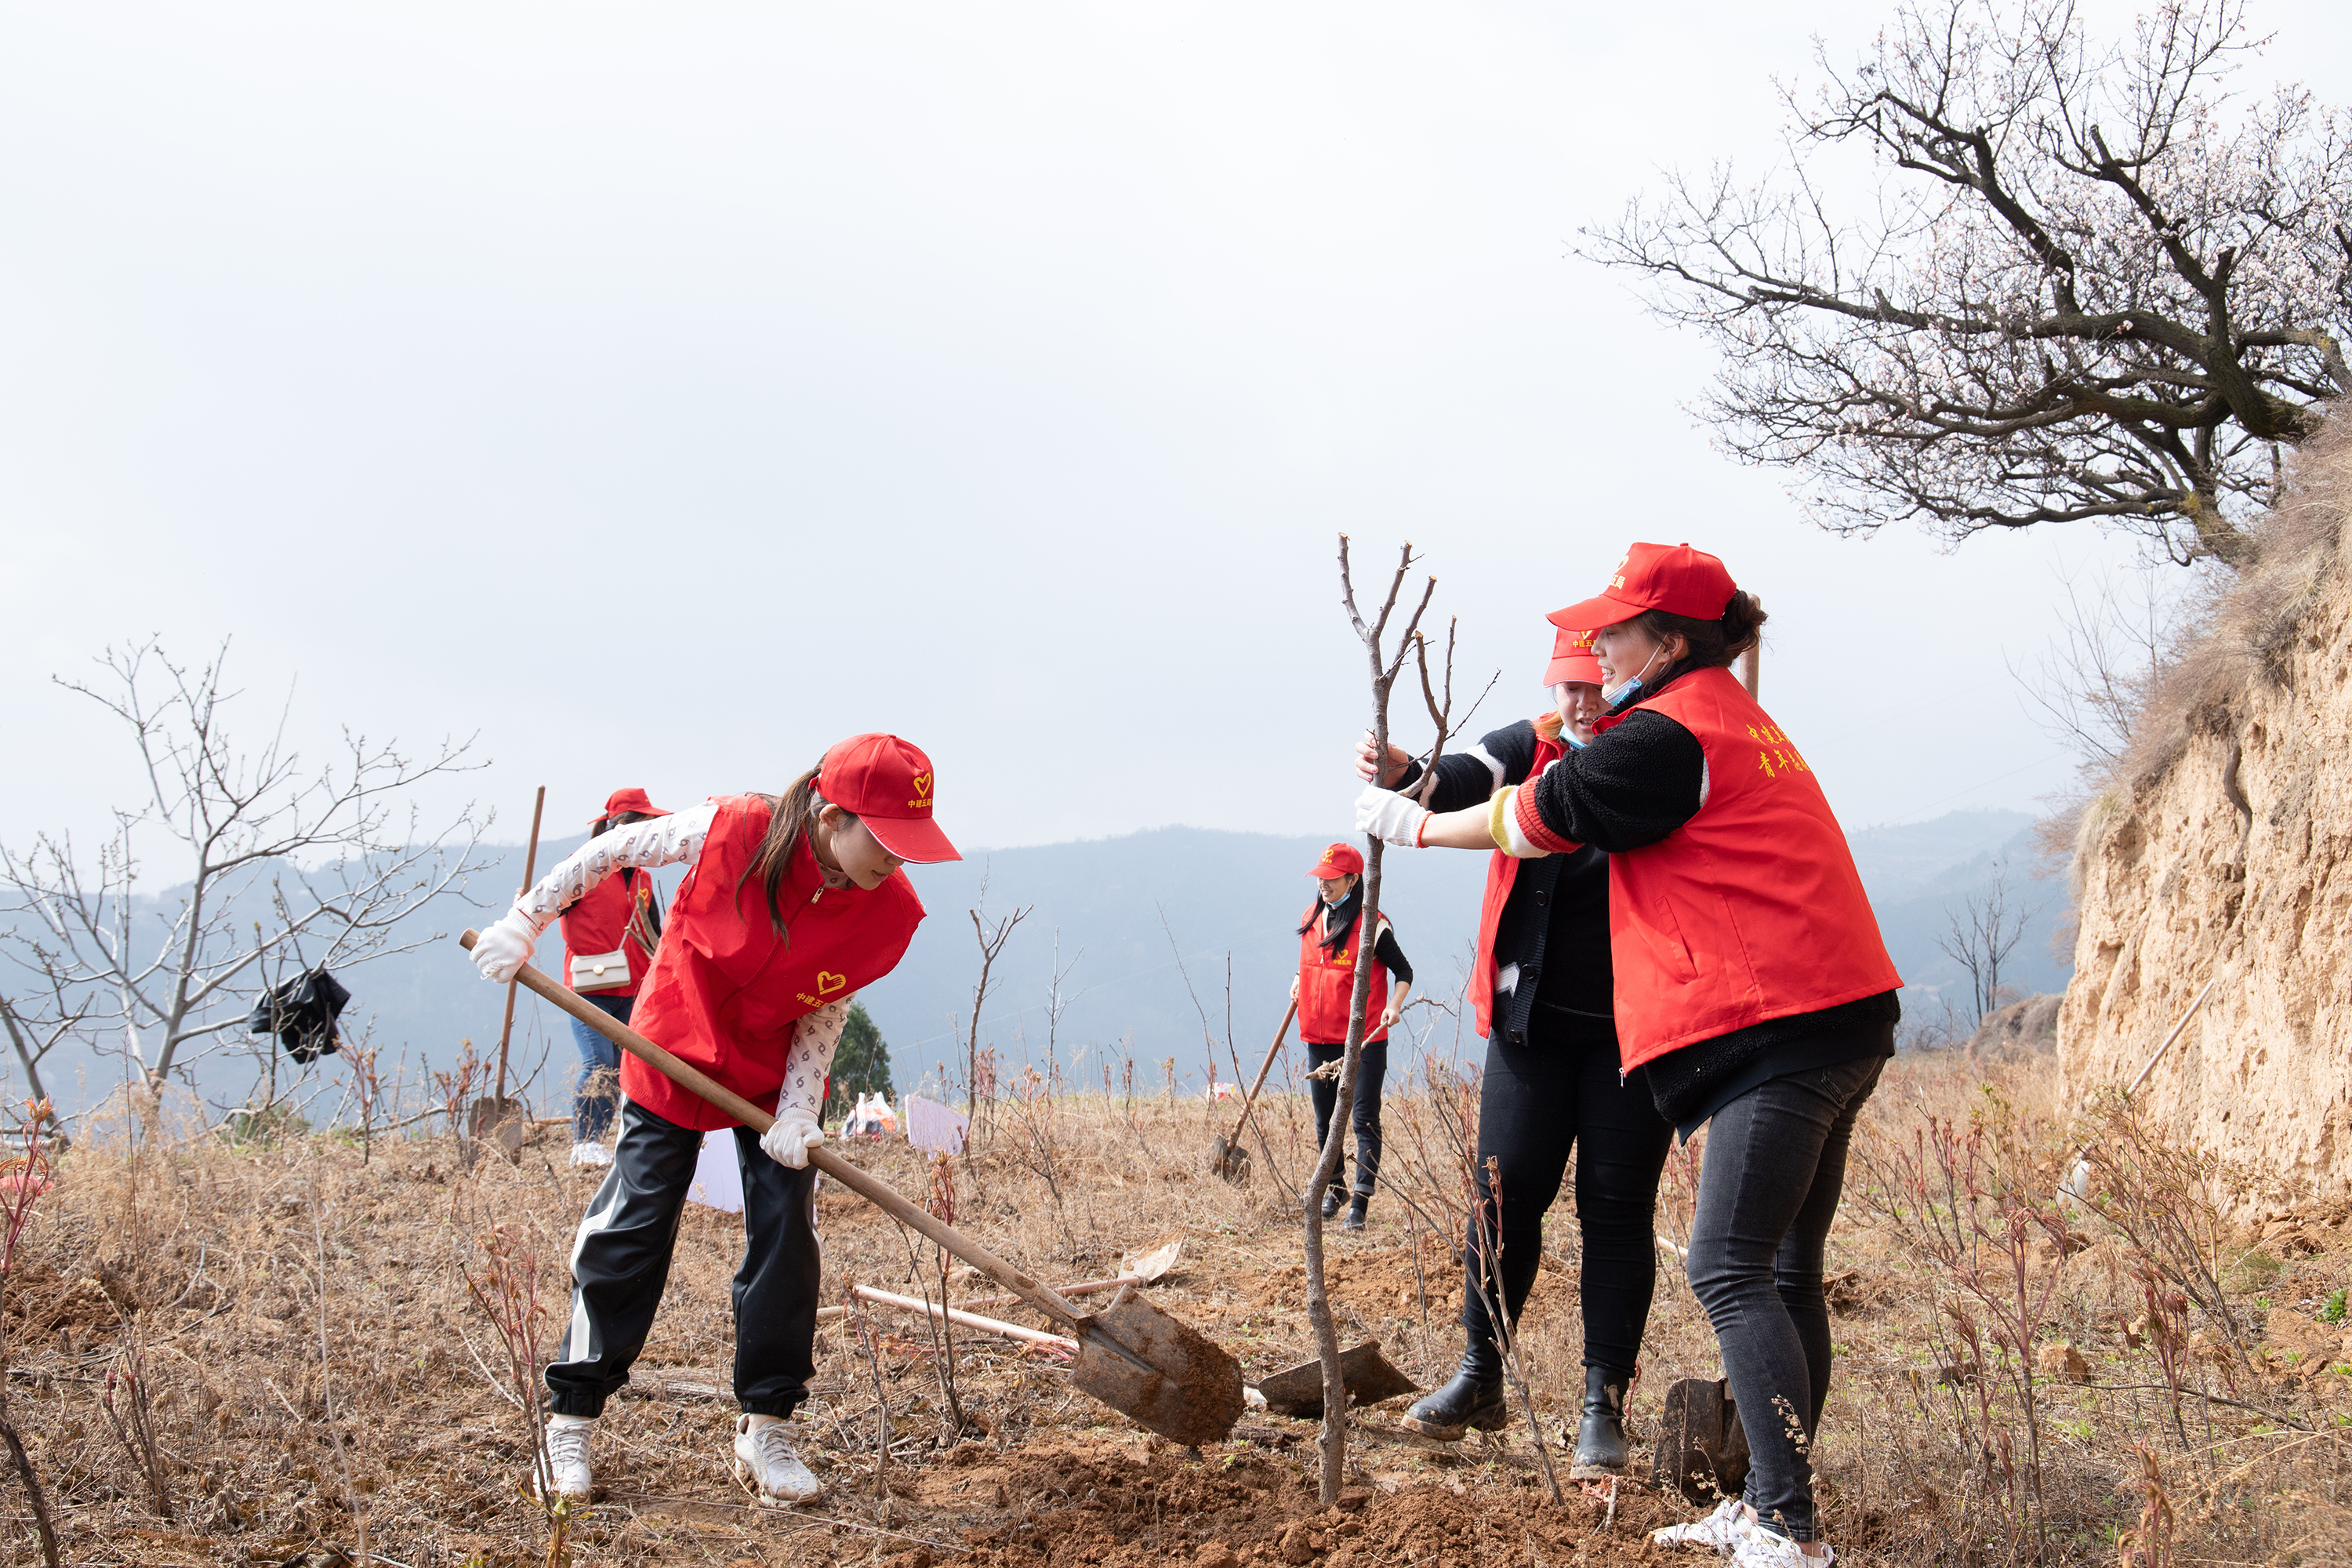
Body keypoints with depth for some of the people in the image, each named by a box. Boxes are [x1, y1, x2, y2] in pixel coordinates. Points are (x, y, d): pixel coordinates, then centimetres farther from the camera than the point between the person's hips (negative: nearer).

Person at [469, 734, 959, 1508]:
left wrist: (797, 1112, -21)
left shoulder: (888, 914, -23)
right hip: (675, 1055, -2)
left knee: (786, 1235, -5)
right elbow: (615, 849, -14)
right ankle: (571, 1420, 13)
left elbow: (824, 1014, -10)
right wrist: (528, 919, -11)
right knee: (630, 1231, -1)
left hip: (775, 1074, 2)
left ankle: (764, 1430, 8)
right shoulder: (733, 831, -31)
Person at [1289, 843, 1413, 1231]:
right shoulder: (1313, 918, 8)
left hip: (1364, 1039, -6)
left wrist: (1395, 1005, -22)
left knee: (1363, 1120, -6)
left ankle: (1359, 1205, -4)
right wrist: (1298, 981, 6)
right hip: (1319, 1038, 7)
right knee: (1324, 1120, 15)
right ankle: (1334, 1191, 32)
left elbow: (1404, 971, -6)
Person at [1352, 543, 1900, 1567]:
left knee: (1731, 1272, -11)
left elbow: (1534, 824, 0)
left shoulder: (1665, 735, -9)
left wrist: (1413, 825, 15)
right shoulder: (1737, 721, 22)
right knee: (1785, 1271, 12)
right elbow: (1586, 795, 29)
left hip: (1780, 1031, -10)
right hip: (1842, 1022, 10)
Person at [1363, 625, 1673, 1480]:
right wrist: (1406, 775, -37)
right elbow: (1468, 782, -16)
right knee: (1505, 1193, 3)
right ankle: (1480, 1380, 18)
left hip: (1635, 1029, -2)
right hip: (1532, 1022, 2)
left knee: (1617, 1211, 2)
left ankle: (1604, 1406, 9)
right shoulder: (1530, 750, 2)